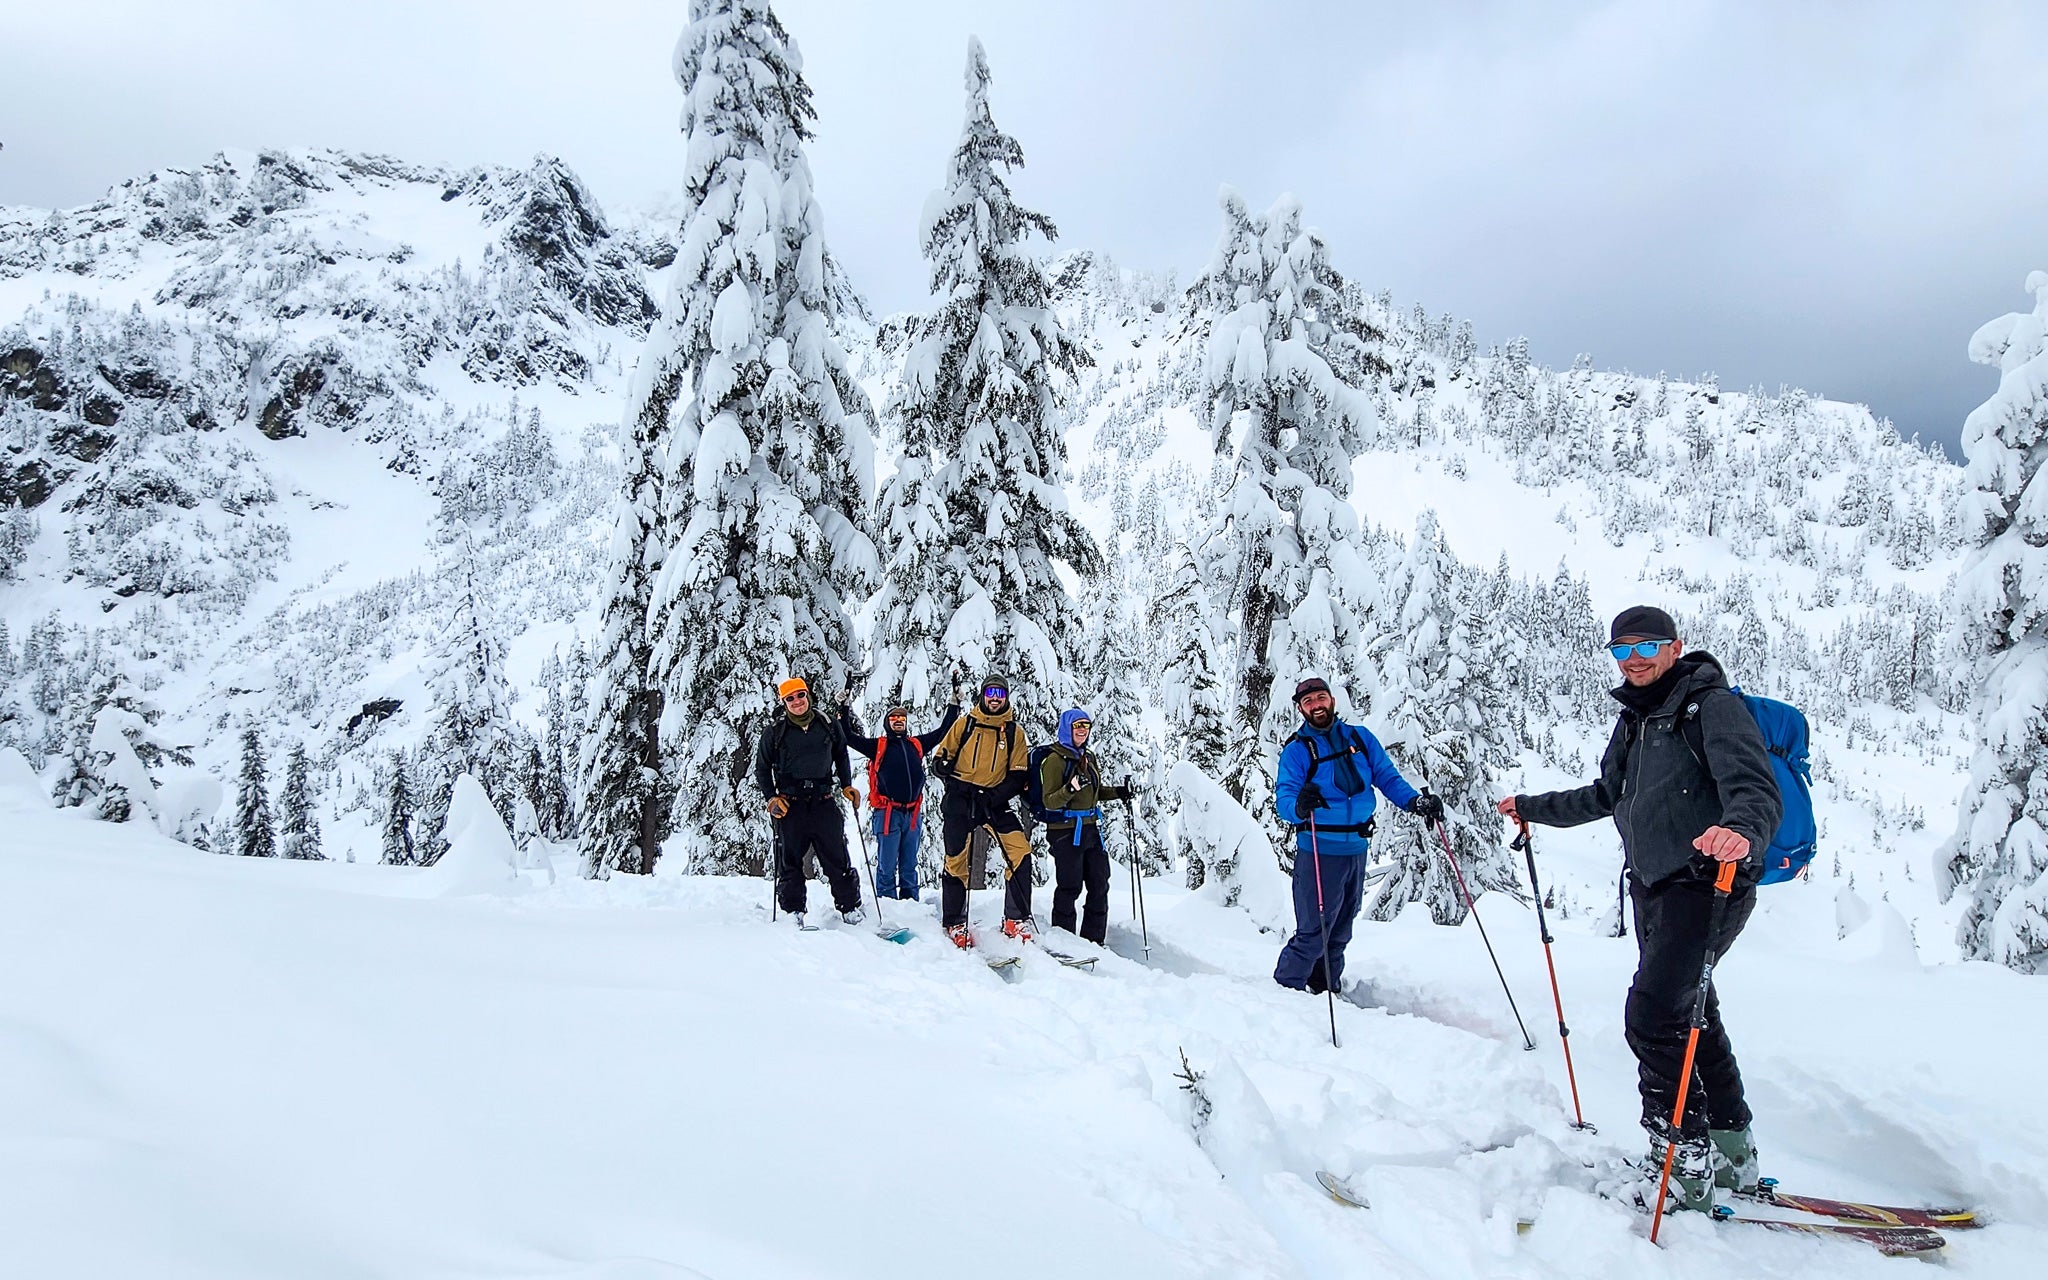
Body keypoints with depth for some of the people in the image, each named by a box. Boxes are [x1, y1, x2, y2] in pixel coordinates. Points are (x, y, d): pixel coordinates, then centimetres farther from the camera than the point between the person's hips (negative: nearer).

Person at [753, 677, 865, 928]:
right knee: (790, 861, 2)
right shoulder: (775, 732, 4)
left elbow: (841, 756, 24)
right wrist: (772, 798, 0)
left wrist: (847, 786, 13)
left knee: (837, 858, 1)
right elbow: (761, 768, 11)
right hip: (790, 804, -1)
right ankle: (793, 913, 12)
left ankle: (851, 909, 10)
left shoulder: (827, 726, 9)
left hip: (823, 801, 1)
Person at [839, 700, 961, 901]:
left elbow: (943, 731, 21)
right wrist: (843, 709, -2)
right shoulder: (878, 746, 7)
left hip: (913, 814, 3)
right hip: (888, 813, -3)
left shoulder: (917, 744, 15)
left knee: (909, 865, 10)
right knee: (887, 865, -2)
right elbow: (849, 737, 3)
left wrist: (954, 706, 20)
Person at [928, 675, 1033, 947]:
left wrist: (994, 796, -12)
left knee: (1020, 852, -14)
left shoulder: (1014, 731, 7)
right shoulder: (965, 723, 5)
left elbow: (1018, 777, 4)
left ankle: (1016, 921, -5)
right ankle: (954, 925, 12)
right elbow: (940, 757, 9)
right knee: (957, 860, -3)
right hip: (960, 799, -1)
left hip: (994, 801, 1)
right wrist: (944, 766, -16)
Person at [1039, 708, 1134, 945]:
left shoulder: (1088, 759, 14)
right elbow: (1049, 801, -15)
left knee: (1099, 886, 10)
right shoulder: (1055, 760, -10)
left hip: (1091, 830, 8)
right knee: (1069, 888, -5)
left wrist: (1118, 792, 10)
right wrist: (1070, 789, -32)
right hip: (1066, 831, -8)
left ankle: (1094, 941, 20)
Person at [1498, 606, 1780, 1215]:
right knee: (1690, 1015, 14)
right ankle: (1731, 1152, 26)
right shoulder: (1634, 719, 16)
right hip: (1653, 888, 9)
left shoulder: (1712, 706, -10)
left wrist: (1740, 831, -46)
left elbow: (1756, 788, -25)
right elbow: (1606, 795, 30)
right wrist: (1533, 809, 34)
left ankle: (1687, 1159, -7)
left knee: (1652, 1014, -16)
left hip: (1707, 885, -9)